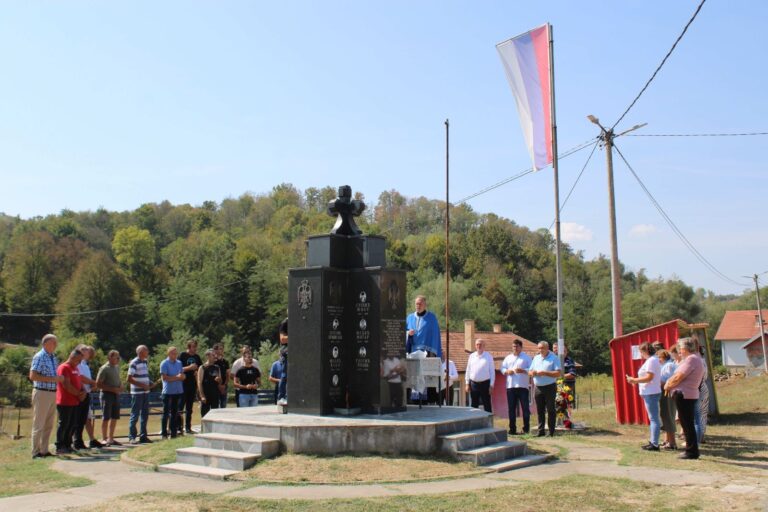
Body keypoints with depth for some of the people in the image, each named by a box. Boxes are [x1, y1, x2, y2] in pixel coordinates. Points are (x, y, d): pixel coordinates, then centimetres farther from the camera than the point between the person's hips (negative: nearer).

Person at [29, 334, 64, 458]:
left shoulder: (54, 358, 14)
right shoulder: (39, 357, -10)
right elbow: (33, 376, -19)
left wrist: (59, 378, 5)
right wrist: (52, 379, -21)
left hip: (53, 393, 8)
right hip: (42, 393, -8)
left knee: (49, 425, 12)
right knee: (39, 425, -1)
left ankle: (44, 451, 20)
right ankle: (36, 452, 6)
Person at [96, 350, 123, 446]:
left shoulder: (117, 367, 12)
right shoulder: (104, 369, -12)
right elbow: (98, 384, -15)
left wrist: (120, 386, 3)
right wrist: (113, 389, -19)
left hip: (116, 394, 8)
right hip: (107, 394, -7)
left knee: (114, 418, 11)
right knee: (106, 418, -2)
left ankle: (111, 439, 20)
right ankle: (105, 439, 7)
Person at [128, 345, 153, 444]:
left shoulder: (145, 362, 12)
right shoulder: (134, 363, -11)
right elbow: (129, 379, -15)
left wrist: (149, 384, 4)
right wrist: (142, 385, -18)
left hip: (146, 392, 8)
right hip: (137, 393, -8)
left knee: (145, 414, 11)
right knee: (135, 415, -2)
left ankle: (143, 436, 18)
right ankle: (132, 437, 6)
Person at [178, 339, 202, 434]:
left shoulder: (197, 357, 11)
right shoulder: (183, 355, -5)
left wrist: (198, 372, 0)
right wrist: (189, 367, -19)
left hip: (193, 385, 6)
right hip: (183, 384, -5)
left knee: (189, 408, 11)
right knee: (180, 407, -4)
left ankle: (188, 428, 16)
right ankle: (178, 427, 2)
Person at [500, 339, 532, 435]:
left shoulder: (526, 357, 5)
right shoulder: (508, 358, 18)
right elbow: (502, 368, 15)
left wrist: (522, 370, -18)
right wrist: (507, 371, -6)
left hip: (523, 386, -4)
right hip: (510, 386, 4)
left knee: (525, 407, -2)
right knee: (511, 408, 5)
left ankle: (526, 429, 4)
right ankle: (512, 429, 11)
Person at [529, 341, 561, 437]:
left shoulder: (554, 358, -3)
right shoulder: (536, 358, 15)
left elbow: (558, 373, -12)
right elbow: (530, 371, 17)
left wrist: (544, 373, -19)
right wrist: (532, 373, -7)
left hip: (549, 387, -5)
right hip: (538, 388, 5)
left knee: (550, 410, -1)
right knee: (540, 410, 7)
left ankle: (551, 432, 3)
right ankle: (541, 431, 13)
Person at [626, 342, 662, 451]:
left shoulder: (651, 361, -14)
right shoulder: (652, 360, 17)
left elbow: (649, 377, -22)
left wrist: (634, 380, -15)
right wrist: (636, 381, 15)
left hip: (651, 393, -11)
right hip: (650, 393, 11)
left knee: (654, 418, -9)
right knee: (653, 418, 14)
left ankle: (655, 444, -8)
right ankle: (653, 441, 21)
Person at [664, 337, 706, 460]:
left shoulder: (691, 359, -16)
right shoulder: (695, 358, 17)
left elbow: (678, 377, -19)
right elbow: (679, 376, 17)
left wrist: (668, 386, -4)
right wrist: (670, 384, 6)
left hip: (684, 395, -10)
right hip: (689, 394, 10)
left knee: (687, 424, -4)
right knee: (688, 424, 15)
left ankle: (692, 452, 1)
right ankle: (691, 450, 21)